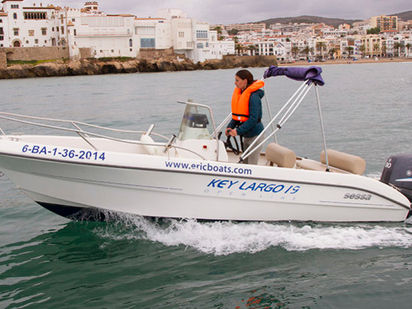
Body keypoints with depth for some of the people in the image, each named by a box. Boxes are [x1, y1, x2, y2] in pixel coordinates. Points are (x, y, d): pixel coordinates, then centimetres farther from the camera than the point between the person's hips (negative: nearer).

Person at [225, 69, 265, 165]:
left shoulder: (254, 96, -19)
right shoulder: (240, 93, 8)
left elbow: (253, 119, -25)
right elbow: (237, 114, 14)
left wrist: (238, 131, -25)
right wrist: (230, 127, -2)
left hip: (255, 135, -9)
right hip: (246, 135, 9)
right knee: (245, 163, 16)